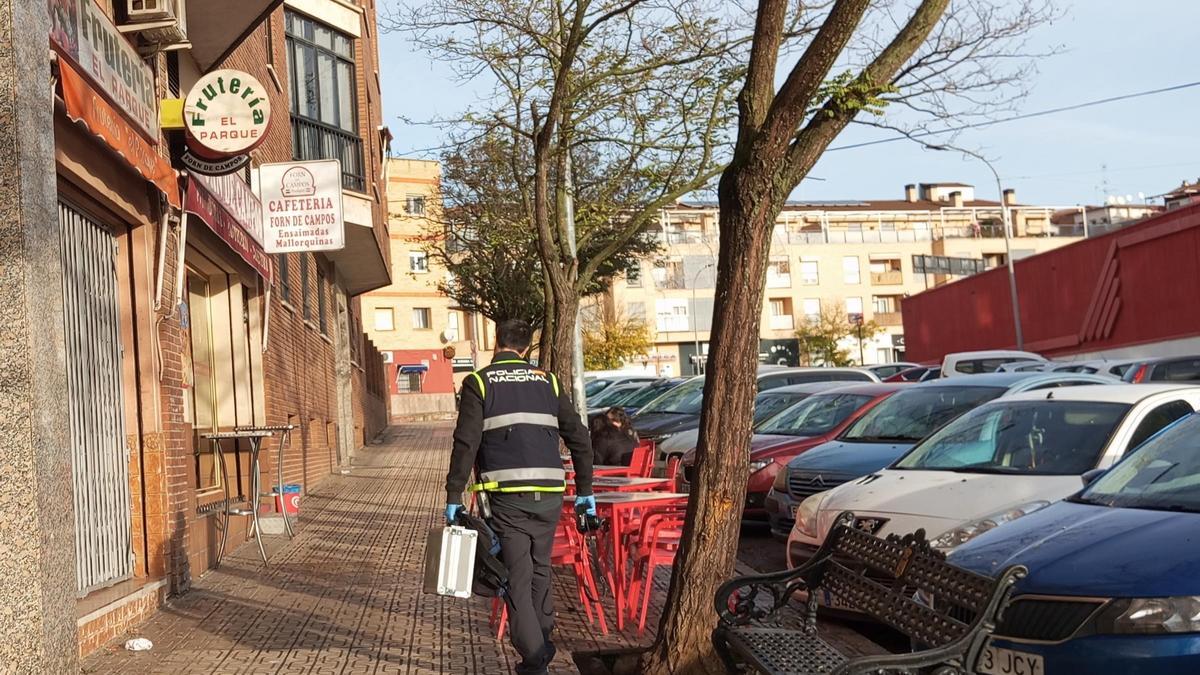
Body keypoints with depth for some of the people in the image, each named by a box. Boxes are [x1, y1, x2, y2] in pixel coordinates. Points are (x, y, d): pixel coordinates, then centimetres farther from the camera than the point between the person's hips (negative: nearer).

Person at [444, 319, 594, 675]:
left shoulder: (479, 382, 4)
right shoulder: (547, 381, 13)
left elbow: (466, 443, -6)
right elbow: (579, 438, 12)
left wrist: (453, 496, -3)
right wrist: (585, 490, 19)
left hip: (507, 495, -3)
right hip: (549, 495, 3)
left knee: (517, 575, 2)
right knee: (540, 569, 21)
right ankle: (543, 639, 27)